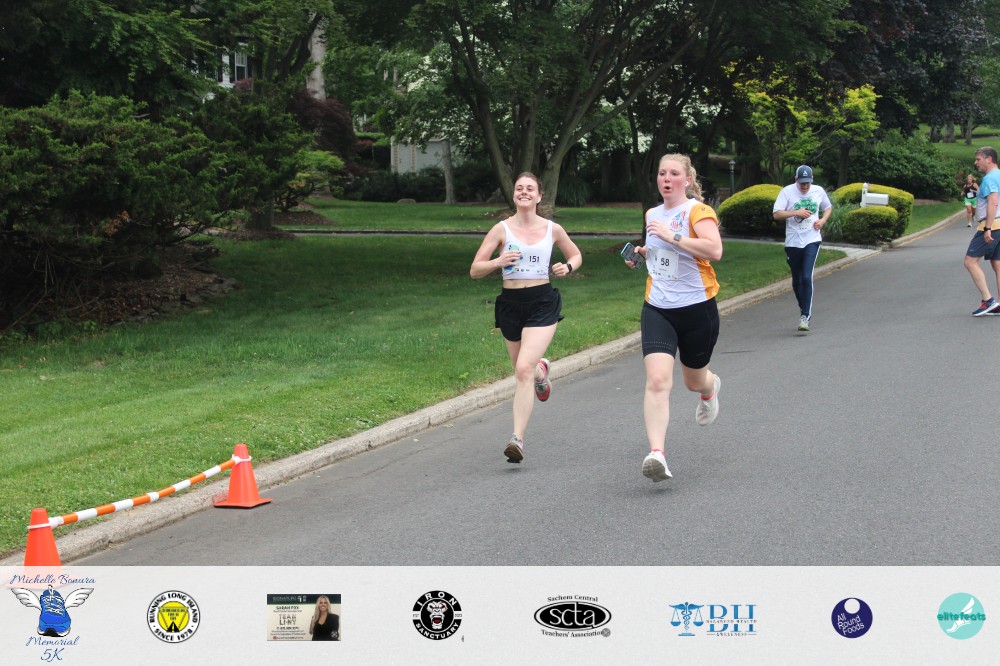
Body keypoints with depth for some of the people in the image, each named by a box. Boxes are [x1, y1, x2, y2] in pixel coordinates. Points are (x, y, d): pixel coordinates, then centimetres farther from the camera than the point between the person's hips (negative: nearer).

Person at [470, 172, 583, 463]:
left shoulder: (552, 229, 3)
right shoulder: (502, 229, -2)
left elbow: (576, 255, 20)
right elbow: (475, 270, -3)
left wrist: (568, 267, -2)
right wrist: (498, 261, -23)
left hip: (542, 304, -2)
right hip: (510, 304, 2)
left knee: (524, 369, -19)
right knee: (523, 370, 16)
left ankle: (518, 439, -18)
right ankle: (541, 371, 56)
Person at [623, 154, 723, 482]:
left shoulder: (698, 211, -9)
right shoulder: (652, 214, 12)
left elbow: (714, 250, -26)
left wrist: (672, 236, -26)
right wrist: (643, 253, 11)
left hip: (697, 308, -3)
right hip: (657, 309, 4)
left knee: (694, 380, 17)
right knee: (657, 380, -17)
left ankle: (710, 387, 56)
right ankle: (656, 454, -25)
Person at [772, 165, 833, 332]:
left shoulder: (819, 191, 4)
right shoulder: (787, 192, -4)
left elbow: (828, 208, 21)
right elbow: (777, 214, -10)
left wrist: (822, 220, 1)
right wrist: (796, 212, -21)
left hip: (812, 241, -1)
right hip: (792, 242, 1)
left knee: (807, 277, -16)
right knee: (796, 280, 11)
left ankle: (805, 316, -15)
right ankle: (804, 310, 32)